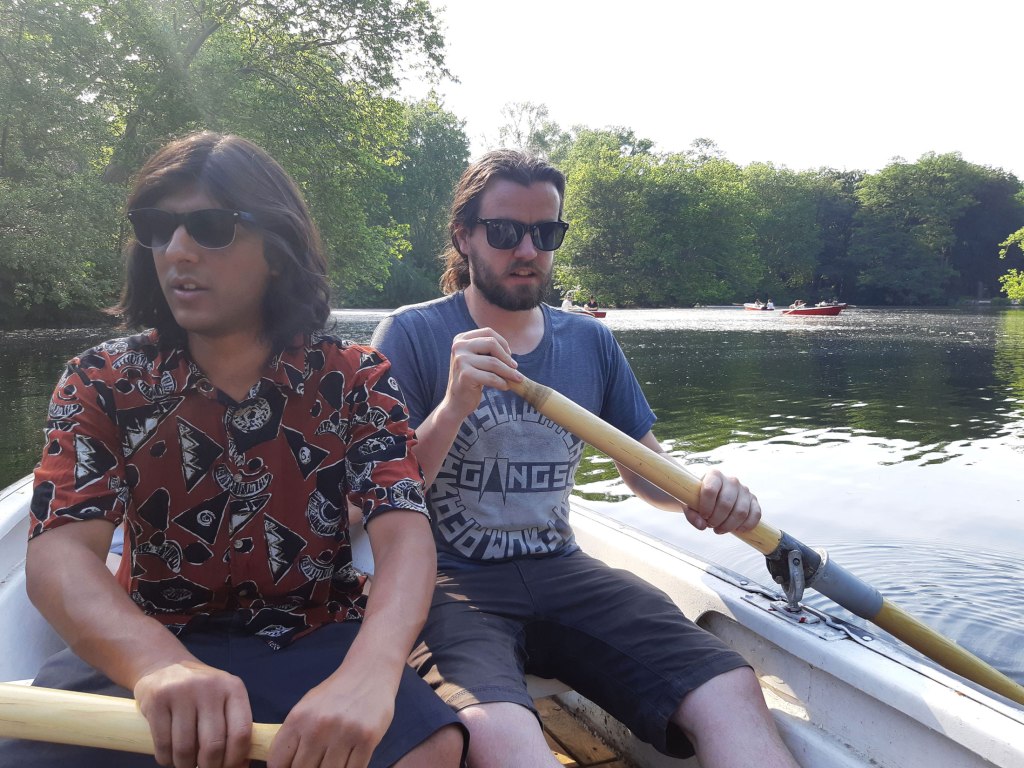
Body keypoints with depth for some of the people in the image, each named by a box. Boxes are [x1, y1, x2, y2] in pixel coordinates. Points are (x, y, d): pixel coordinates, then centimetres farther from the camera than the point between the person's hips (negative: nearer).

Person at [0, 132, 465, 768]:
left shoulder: (354, 380, -7)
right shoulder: (104, 383, -3)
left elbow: (405, 534, -19)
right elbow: (60, 554, -16)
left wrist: (368, 673, -42)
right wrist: (160, 664, -39)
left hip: (317, 641, -1)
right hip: (149, 648, 1)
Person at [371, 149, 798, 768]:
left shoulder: (592, 342, 10)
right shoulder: (412, 335, -3)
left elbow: (646, 469, 17)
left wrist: (702, 491, -7)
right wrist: (453, 409, -24)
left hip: (562, 572, 5)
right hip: (451, 582, -4)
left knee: (732, 691, -20)